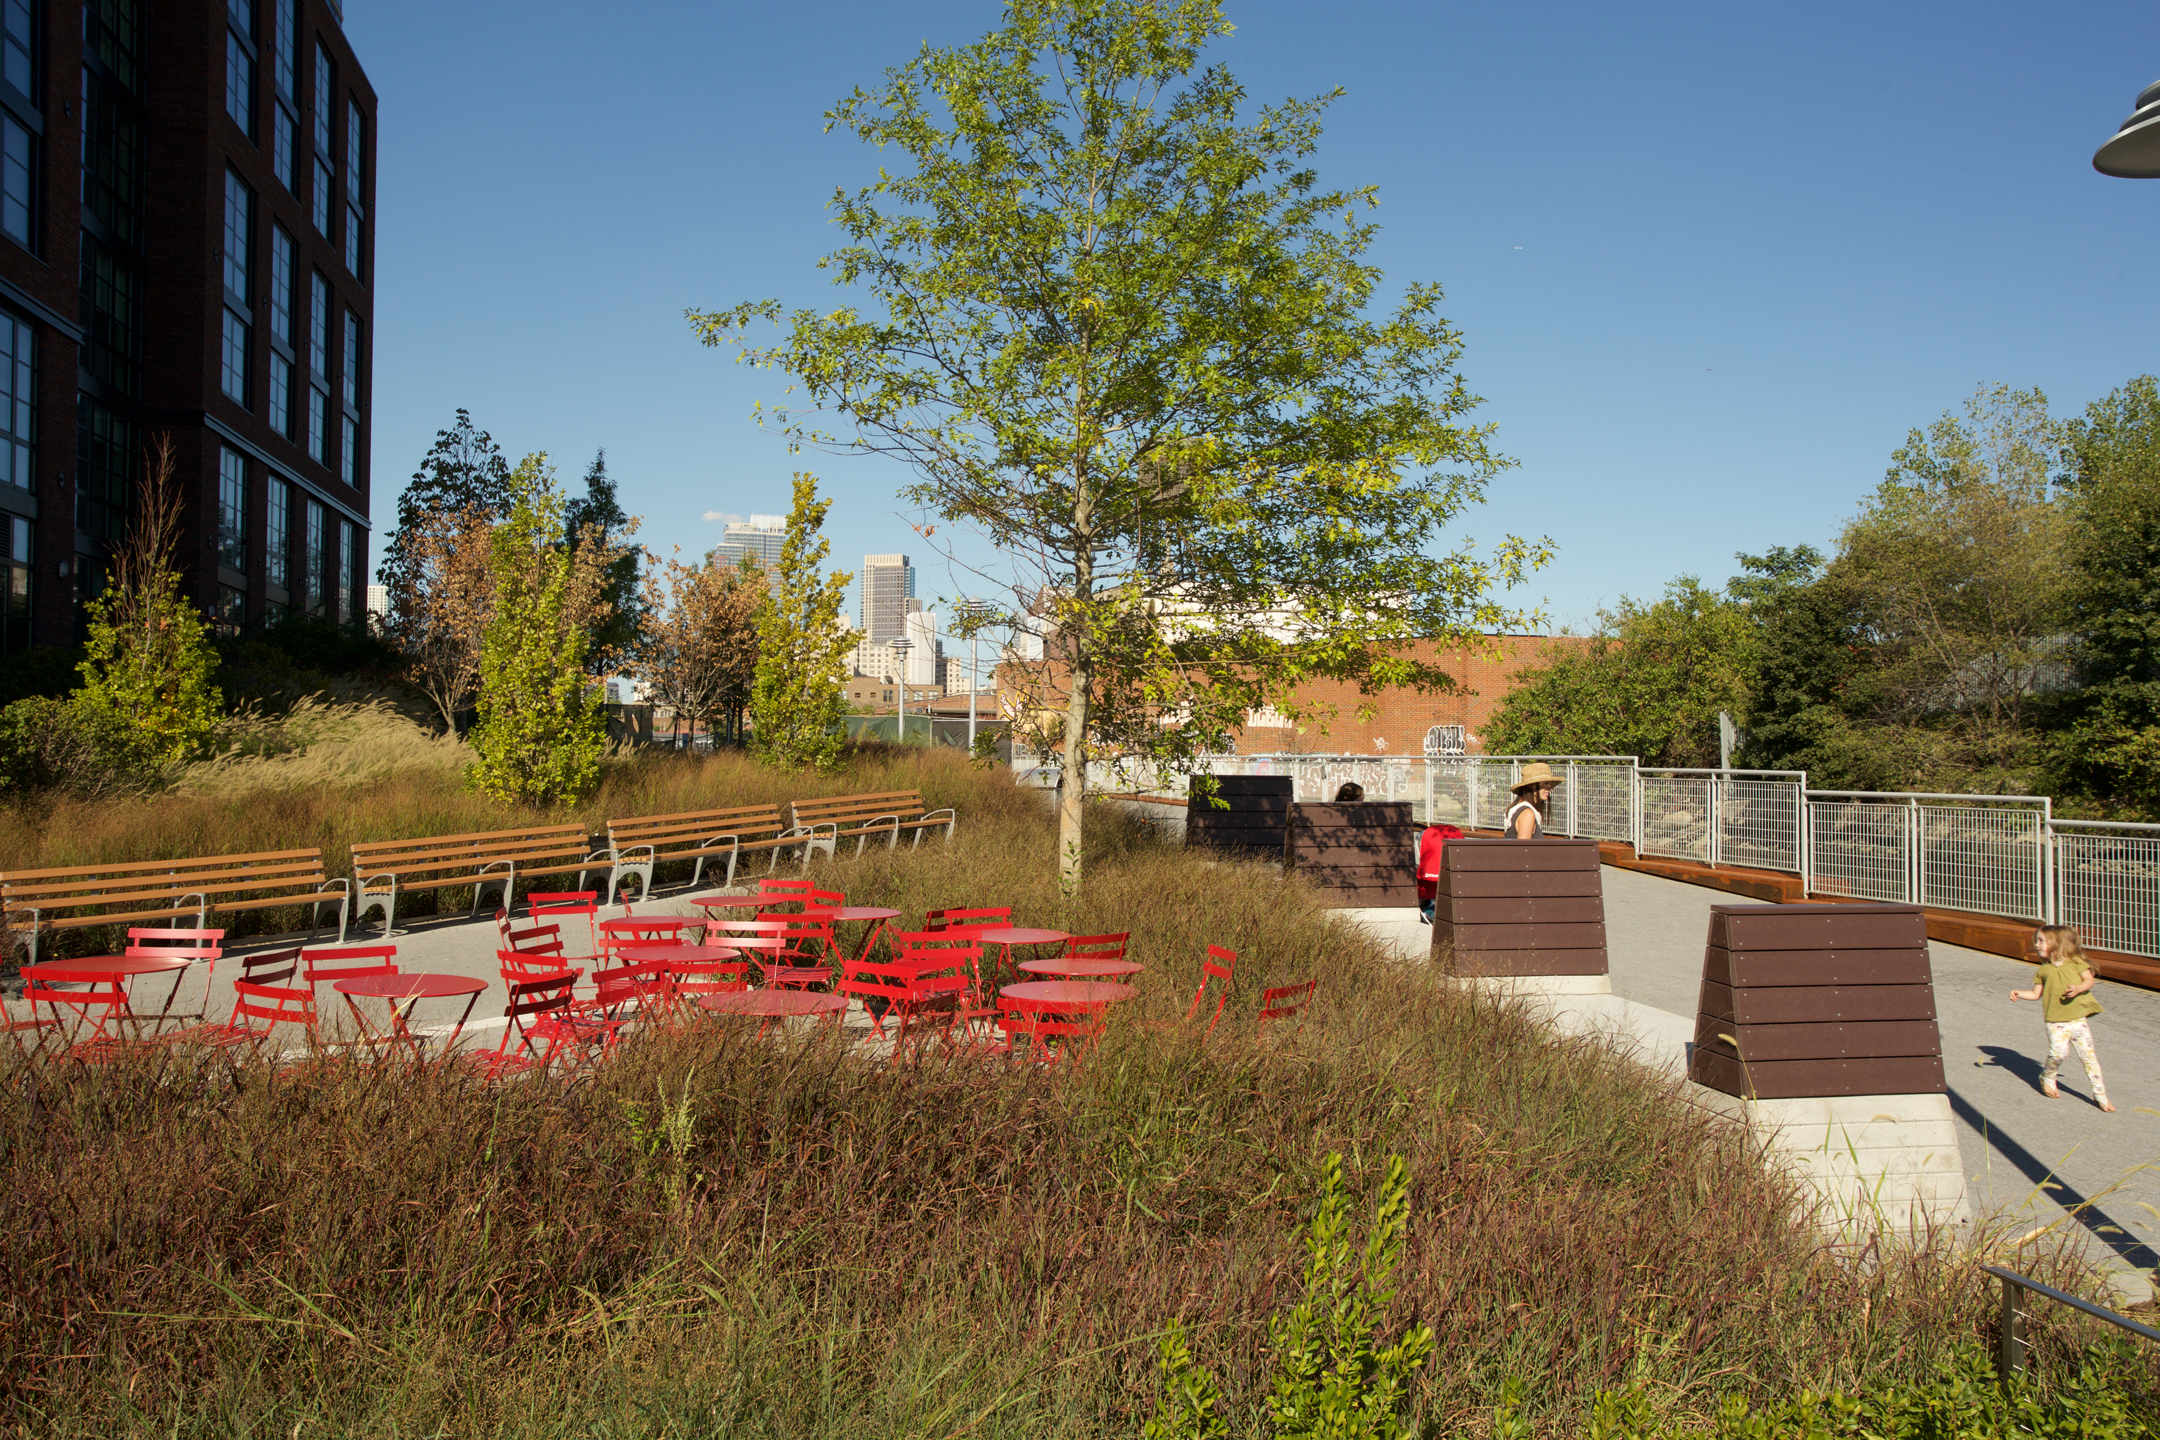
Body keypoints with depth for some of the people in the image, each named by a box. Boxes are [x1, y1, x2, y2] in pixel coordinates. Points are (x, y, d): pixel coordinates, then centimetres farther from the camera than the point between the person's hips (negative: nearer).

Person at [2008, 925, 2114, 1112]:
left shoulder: (2075, 962, 5)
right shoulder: (2043, 970, 9)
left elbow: (2089, 980, 1)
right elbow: (2036, 994, 11)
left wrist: (2078, 988, -17)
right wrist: (2019, 994, -5)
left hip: (2078, 1018, 0)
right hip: (2056, 1021, 0)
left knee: (2088, 1054, -1)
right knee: (2057, 1053, -16)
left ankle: (2100, 1095, 8)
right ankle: (2047, 1077, 13)